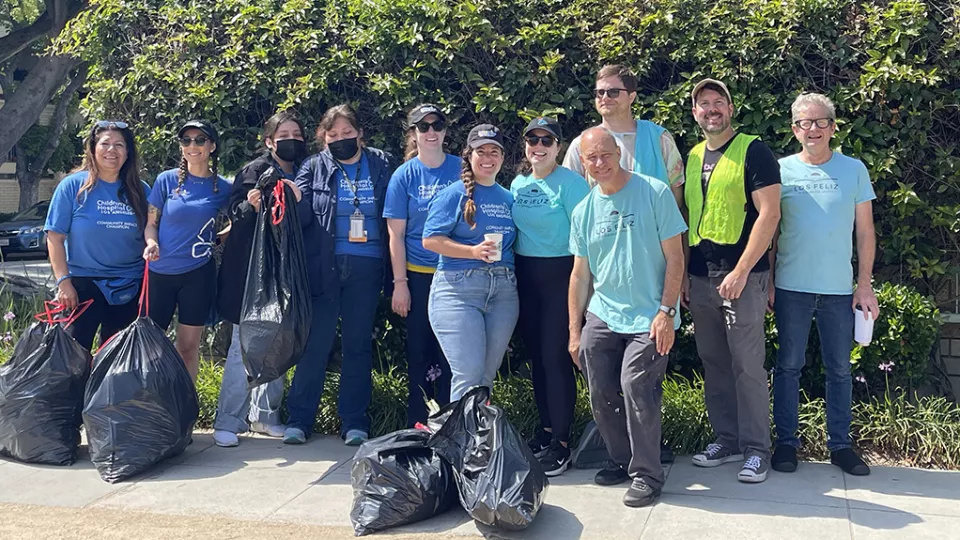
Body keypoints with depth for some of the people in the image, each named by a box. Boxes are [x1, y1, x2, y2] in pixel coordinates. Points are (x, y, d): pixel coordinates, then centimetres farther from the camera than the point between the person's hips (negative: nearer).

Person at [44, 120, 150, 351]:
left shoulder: (140, 190, 4)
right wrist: (63, 281, -12)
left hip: (129, 287, 3)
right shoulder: (73, 185, -4)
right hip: (83, 284, -3)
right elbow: (55, 237, -5)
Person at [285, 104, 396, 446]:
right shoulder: (314, 167, 7)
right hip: (324, 266, -1)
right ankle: (299, 419, 9)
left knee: (359, 344, 6)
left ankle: (354, 422, 15)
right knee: (315, 343, -1)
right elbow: (304, 217, 0)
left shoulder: (383, 165, 8)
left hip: (366, 267, 1)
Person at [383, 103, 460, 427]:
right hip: (418, 275, 0)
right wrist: (400, 283, -4)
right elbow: (396, 234, 0)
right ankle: (417, 423, 19)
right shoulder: (405, 175, 1)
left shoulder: (462, 169, 3)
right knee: (420, 349, 8)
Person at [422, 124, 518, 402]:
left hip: (503, 291, 6)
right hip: (458, 288, -5)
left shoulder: (508, 198, 16)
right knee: (468, 374, -11)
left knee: (487, 374, 11)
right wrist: (473, 251, -18)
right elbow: (430, 239, -9)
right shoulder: (455, 194, -2)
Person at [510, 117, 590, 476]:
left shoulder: (570, 182, -9)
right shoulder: (518, 184, 11)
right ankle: (547, 427, 27)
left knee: (555, 355, -6)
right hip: (525, 275, 7)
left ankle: (561, 443, 3)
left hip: (559, 274, -6)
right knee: (536, 353, 12)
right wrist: (514, 274, 14)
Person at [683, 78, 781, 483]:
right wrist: (684, 273, 12)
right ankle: (726, 440, 24)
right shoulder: (694, 156, 13)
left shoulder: (752, 150, -6)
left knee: (748, 366, -2)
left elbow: (769, 214, -13)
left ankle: (756, 449, 10)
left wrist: (740, 272, -17)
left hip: (742, 277, -6)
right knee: (713, 363, 11)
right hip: (700, 278, 6)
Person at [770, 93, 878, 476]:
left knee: (840, 368, 8)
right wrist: (768, 282, 0)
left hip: (840, 288, 1)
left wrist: (865, 284, 1)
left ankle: (840, 443, 20)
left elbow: (865, 231, 6)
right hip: (792, 286, -1)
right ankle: (786, 441, 15)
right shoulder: (781, 170, 1)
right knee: (789, 365, 5)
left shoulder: (854, 169, 4)